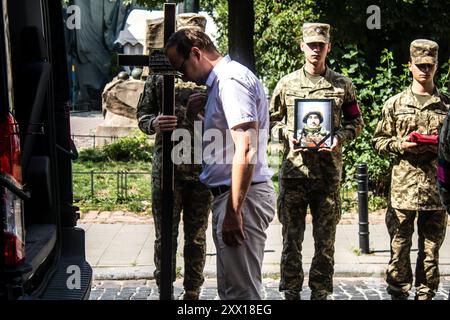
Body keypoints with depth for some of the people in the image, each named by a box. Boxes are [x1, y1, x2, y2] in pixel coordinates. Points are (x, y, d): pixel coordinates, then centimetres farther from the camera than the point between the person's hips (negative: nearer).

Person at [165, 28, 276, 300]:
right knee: (230, 288, 18)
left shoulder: (231, 79, -15)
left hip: (241, 196, -11)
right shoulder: (223, 79, 18)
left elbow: (246, 149, -24)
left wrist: (233, 211, -25)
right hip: (233, 195, 11)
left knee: (241, 290, -5)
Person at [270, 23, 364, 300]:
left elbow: (356, 122, 11)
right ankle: (291, 292, 14)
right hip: (294, 167, 0)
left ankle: (321, 292, 16)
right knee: (292, 236, 5)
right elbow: (273, 119, 13)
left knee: (325, 238, 6)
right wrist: (287, 134, -7)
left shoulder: (342, 85, 7)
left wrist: (340, 138, -8)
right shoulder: (287, 83, 8)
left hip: (329, 170, 0)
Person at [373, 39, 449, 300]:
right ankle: (398, 294, 14)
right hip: (403, 187, -1)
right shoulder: (395, 104, 7)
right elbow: (379, 141, 8)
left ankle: (426, 294, 18)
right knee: (400, 246, 3)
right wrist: (401, 145, -9)